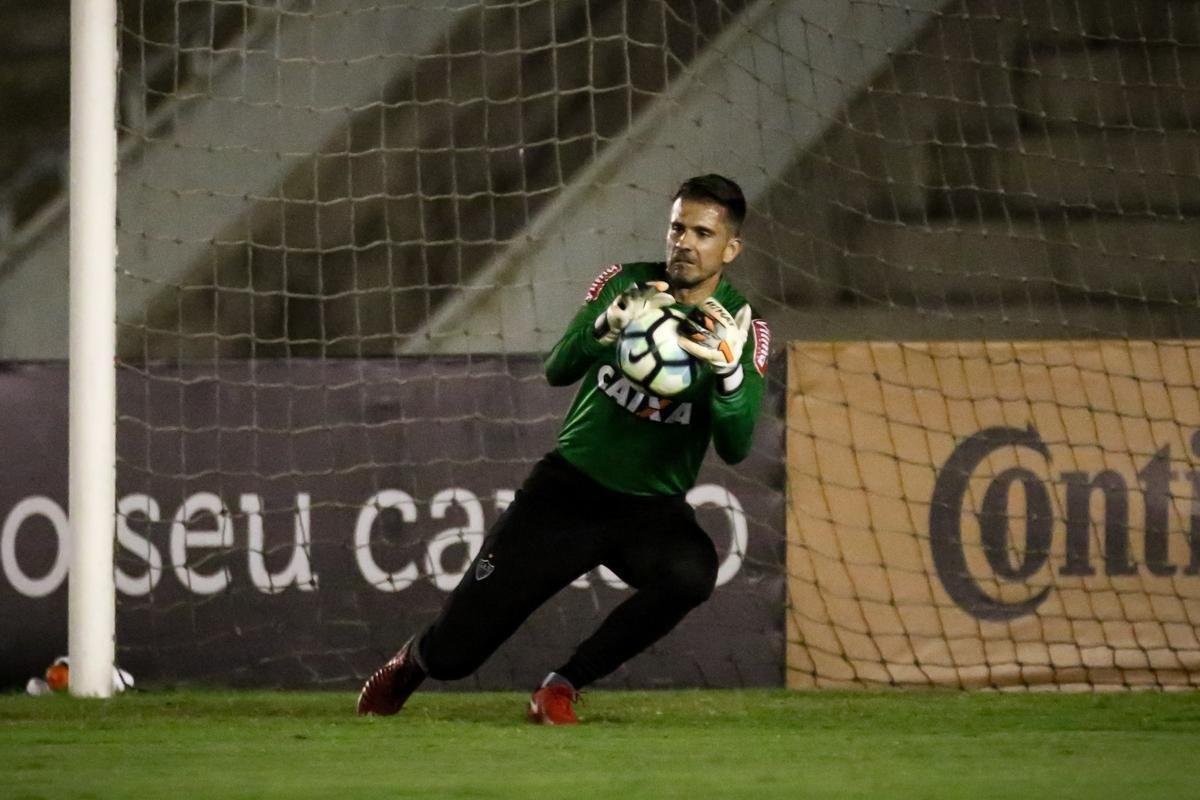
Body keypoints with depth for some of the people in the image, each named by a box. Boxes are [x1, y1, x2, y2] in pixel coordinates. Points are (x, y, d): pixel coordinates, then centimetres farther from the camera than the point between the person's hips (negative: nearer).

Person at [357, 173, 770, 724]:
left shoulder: (742, 330, -5)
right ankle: (414, 661, 36)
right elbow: (557, 372, -9)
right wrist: (606, 327, -30)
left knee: (692, 574, -37)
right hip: (570, 486, 0)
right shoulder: (626, 284, -1)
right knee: (452, 654, -6)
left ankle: (565, 684, -15)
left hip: (653, 508, 0)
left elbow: (735, 449, -15)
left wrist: (730, 371, -34)